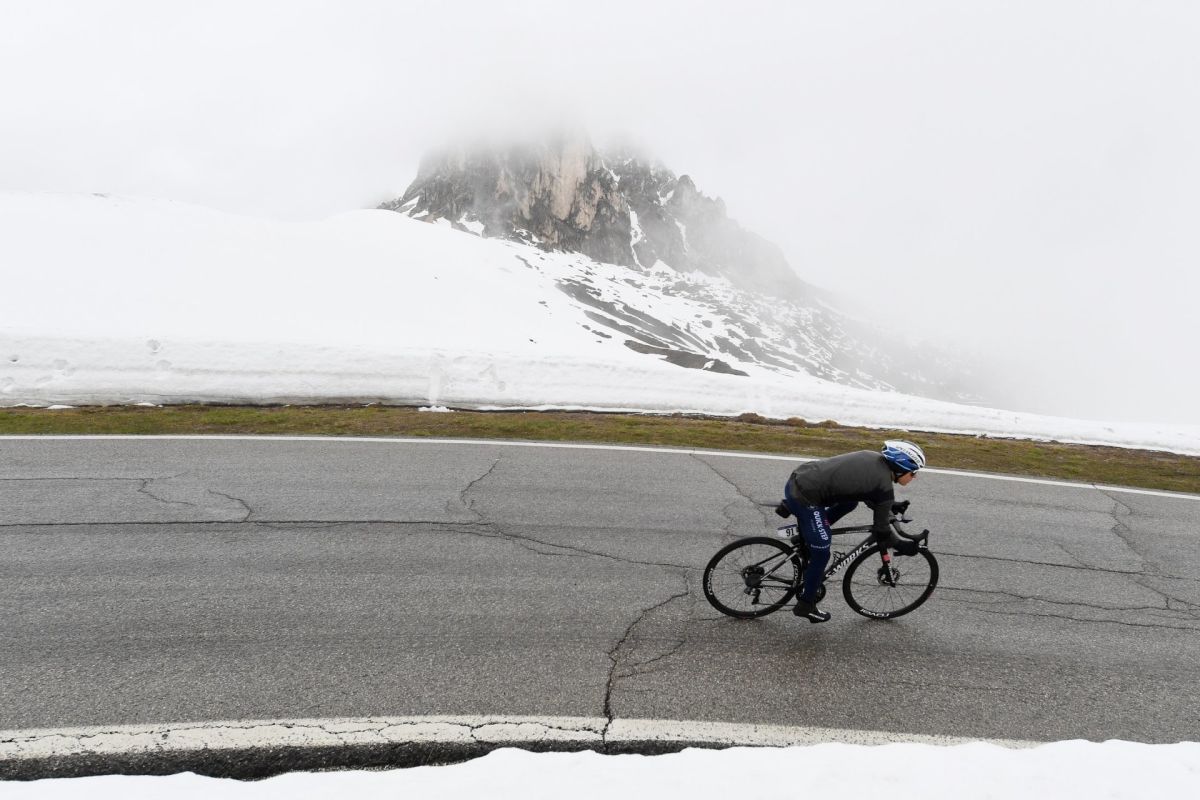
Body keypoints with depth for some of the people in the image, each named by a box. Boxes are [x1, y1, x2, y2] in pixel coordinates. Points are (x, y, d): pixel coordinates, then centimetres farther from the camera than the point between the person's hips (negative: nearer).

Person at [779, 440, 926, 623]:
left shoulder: (874, 458, 14)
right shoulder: (885, 488, -7)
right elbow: (882, 529, 2)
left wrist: (893, 507, 35)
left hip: (798, 479, 8)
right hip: (804, 497, -8)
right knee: (821, 555, 8)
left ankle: (806, 532, 22)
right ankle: (806, 605, 24)